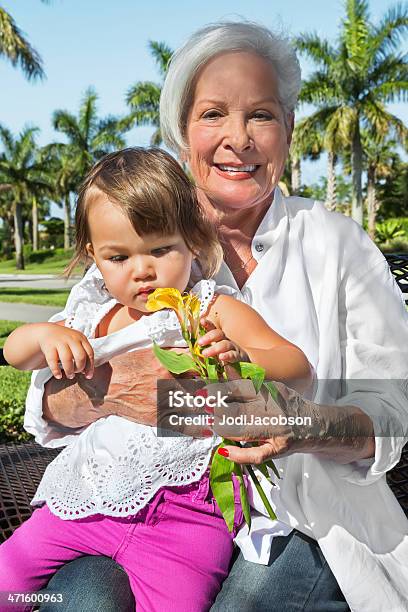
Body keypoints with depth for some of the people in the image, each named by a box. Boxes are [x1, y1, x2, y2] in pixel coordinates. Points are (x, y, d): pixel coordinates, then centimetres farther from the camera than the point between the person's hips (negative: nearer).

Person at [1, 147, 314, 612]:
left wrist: (239, 358, -34)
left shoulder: (213, 312, -6)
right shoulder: (94, 320, 8)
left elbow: (299, 370, -12)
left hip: (183, 508, -4)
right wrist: (46, 334, -10)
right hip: (91, 498, 5)